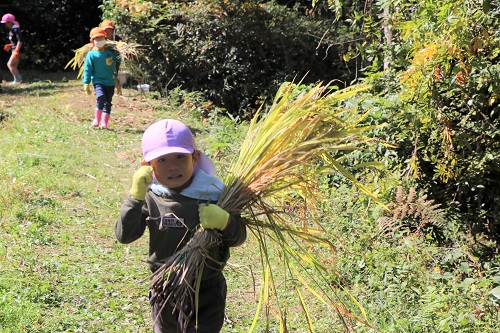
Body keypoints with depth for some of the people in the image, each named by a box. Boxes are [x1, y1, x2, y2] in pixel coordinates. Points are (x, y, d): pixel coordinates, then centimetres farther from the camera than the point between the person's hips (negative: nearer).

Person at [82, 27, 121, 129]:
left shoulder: (111, 52, 4)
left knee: (108, 103, 4)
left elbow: (120, 59, 19)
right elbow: (87, 70, -1)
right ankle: (96, 119, -9)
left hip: (110, 82, 4)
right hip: (98, 81, -4)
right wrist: (86, 84, -4)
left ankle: (104, 123, 12)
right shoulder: (91, 54, -3)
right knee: (101, 98, -24)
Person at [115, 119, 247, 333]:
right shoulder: (149, 197, -9)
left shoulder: (213, 194, -12)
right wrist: (135, 197, -26)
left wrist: (224, 222, -26)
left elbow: (239, 238, -4)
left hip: (207, 293, -2)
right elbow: (124, 235, -16)